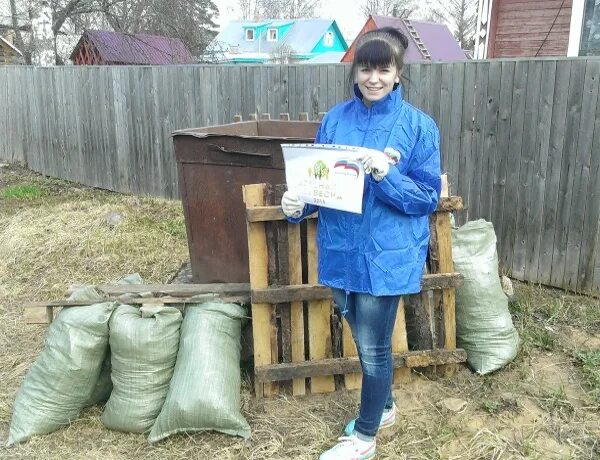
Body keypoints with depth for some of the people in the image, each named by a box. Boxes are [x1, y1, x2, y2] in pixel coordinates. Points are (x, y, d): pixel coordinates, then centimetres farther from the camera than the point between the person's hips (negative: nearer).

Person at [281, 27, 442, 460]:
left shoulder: (418, 126, -9)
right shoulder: (334, 120, 2)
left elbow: (429, 197, -9)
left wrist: (387, 176, -26)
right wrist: (298, 203, -15)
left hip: (387, 256, -4)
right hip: (341, 251, 4)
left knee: (374, 347, 9)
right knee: (367, 341, 21)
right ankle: (383, 406, 47)